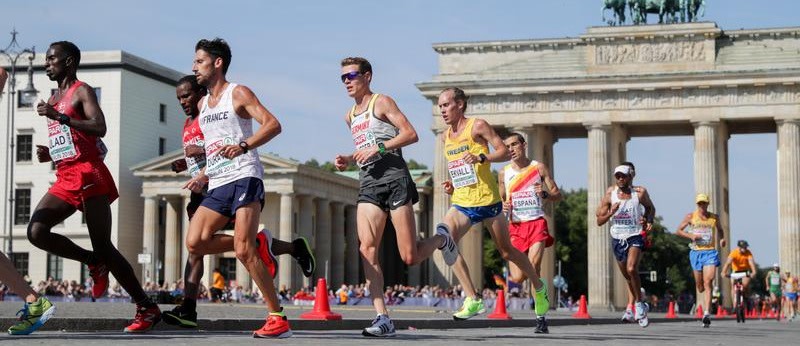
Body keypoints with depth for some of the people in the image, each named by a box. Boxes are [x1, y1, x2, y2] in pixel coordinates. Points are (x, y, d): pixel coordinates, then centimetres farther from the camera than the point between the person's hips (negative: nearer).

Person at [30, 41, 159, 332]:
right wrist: (49, 154, 10)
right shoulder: (53, 99, 22)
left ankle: (147, 308, -1)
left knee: (103, 246, -9)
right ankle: (95, 263, 7)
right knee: (36, 232, -12)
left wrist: (59, 116, -26)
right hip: (65, 179, 8)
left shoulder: (82, 92, -3)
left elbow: (99, 128, -21)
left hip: (89, 175, -8)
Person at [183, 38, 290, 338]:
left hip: (244, 178, -8)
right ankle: (256, 243, 8)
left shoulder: (238, 94, 0)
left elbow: (272, 124, -12)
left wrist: (243, 146, -26)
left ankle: (278, 318, -13)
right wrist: (203, 176, 16)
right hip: (218, 186, 8)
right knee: (195, 243, -11)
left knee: (243, 251, -18)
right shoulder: (203, 105, 22)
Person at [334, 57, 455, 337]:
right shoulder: (350, 116, 24)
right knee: (367, 248, -14)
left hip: (394, 177, -6)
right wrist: (348, 160, 15)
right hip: (368, 182, 6)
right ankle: (383, 319, -15)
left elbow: (411, 134, -8)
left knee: (409, 257, -8)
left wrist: (378, 148, -16)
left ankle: (441, 240, 27)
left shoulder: (382, 102, 2)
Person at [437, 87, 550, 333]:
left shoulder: (477, 126, -6)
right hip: (461, 204, 5)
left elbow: (504, 152, -8)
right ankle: (472, 299, -21)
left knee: (507, 252, 7)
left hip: (487, 200, -5)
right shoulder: (447, 136, 13)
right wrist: (451, 185, 7)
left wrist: (481, 157, -25)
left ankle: (539, 287, 35)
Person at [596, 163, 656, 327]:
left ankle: (639, 303, -8)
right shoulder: (610, 194, -4)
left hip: (636, 237, -3)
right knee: (628, 276, 15)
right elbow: (599, 221, -1)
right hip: (617, 238, 3)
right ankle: (631, 307, 33)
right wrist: (611, 213, -20)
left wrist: (649, 221, -6)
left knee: (631, 269, -25)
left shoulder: (640, 193, -8)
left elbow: (650, 208, 13)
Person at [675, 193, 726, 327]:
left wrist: (722, 239, 4)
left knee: (708, 283, -18)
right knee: (700, 287, 7)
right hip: (696, 252, 1)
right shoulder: (691, 217, 4)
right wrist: (690, 235, -9)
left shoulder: (714, 217, 8)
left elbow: (720, 230, 25)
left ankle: (707, 314, -23)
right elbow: (678, 230, 8)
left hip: (710, 252, -1)